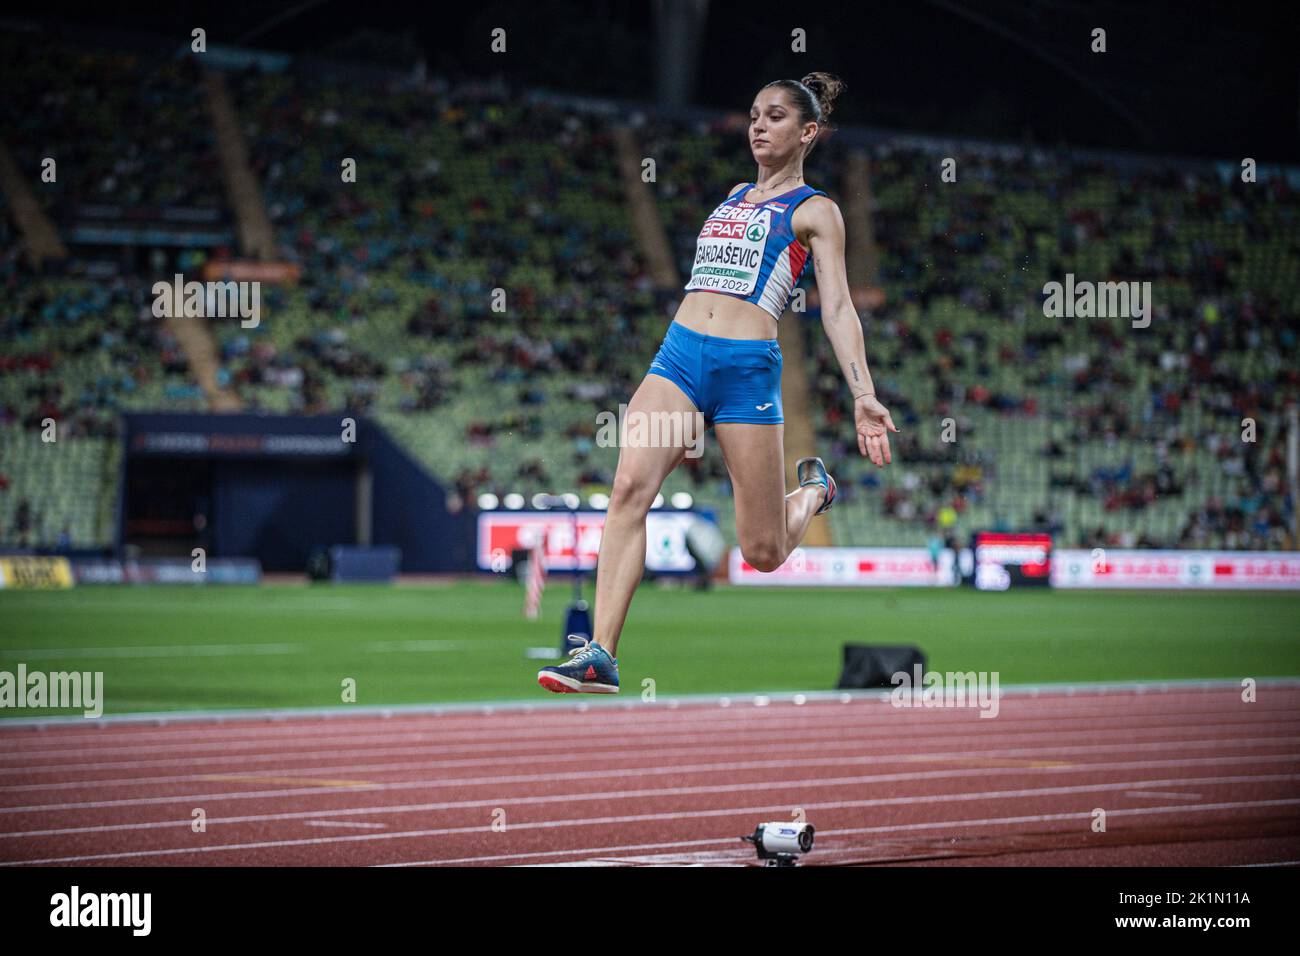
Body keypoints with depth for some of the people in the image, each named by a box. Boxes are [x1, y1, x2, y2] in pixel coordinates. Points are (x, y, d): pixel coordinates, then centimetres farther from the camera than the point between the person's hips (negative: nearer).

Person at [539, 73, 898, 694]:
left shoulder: (814, 211, 5)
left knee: (763, 552, 1)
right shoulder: (736, 195, 22)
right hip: (679, 356, 4)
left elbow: (837, 307, -3)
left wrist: (863, 397, -14)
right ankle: (600, 655, -25)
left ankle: (813, 489, 37)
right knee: (630, 486, -21)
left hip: (747, 368, -4)